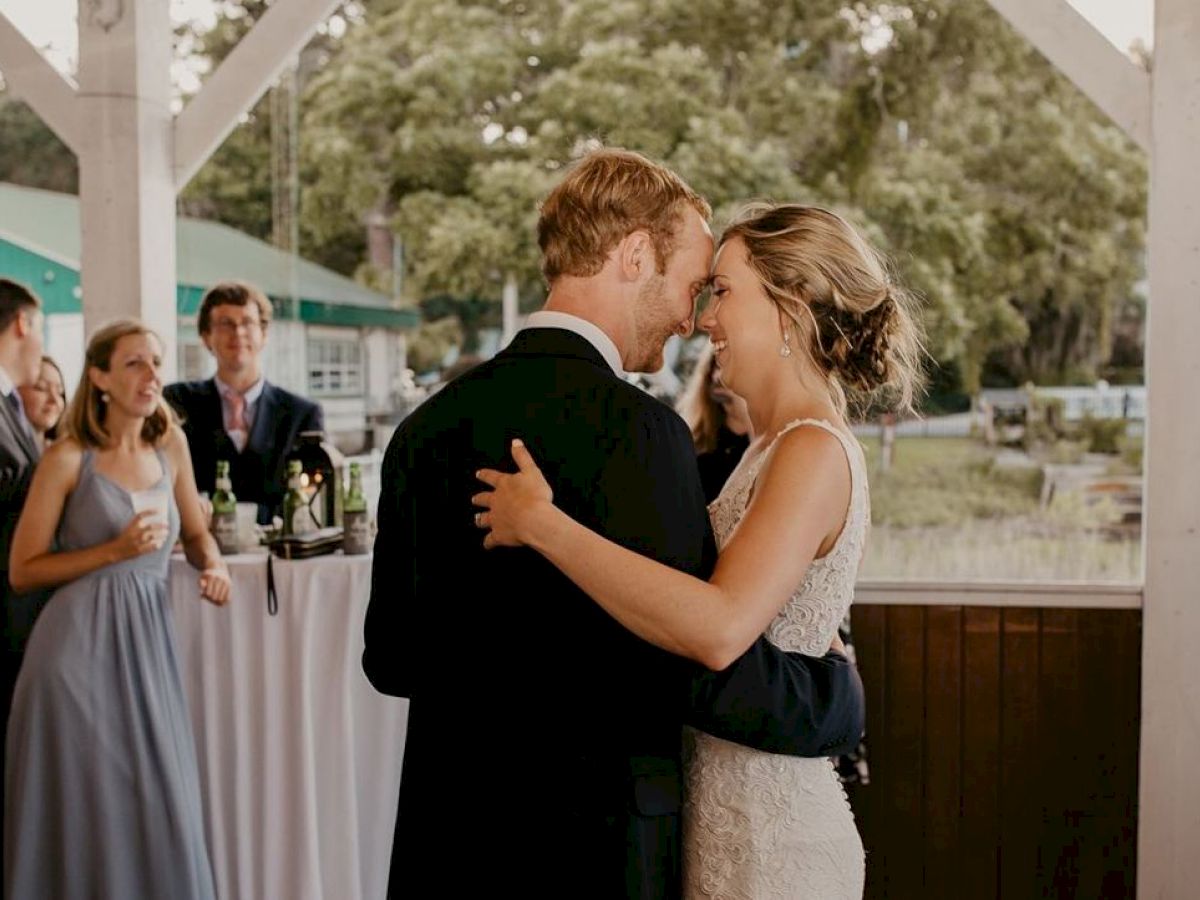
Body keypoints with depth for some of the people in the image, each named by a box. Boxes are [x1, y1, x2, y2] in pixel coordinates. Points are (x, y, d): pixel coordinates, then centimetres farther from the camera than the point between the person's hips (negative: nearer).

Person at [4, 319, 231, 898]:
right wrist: (115, 551, -13)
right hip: (82, 641, -5)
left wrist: (213, 565, 0)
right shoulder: (68, 458, -5)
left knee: (158, 807, 5)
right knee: (89, 807, 1)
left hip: (148, 641, 5)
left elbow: (195, 533, 22)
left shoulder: (170, 446, 10)